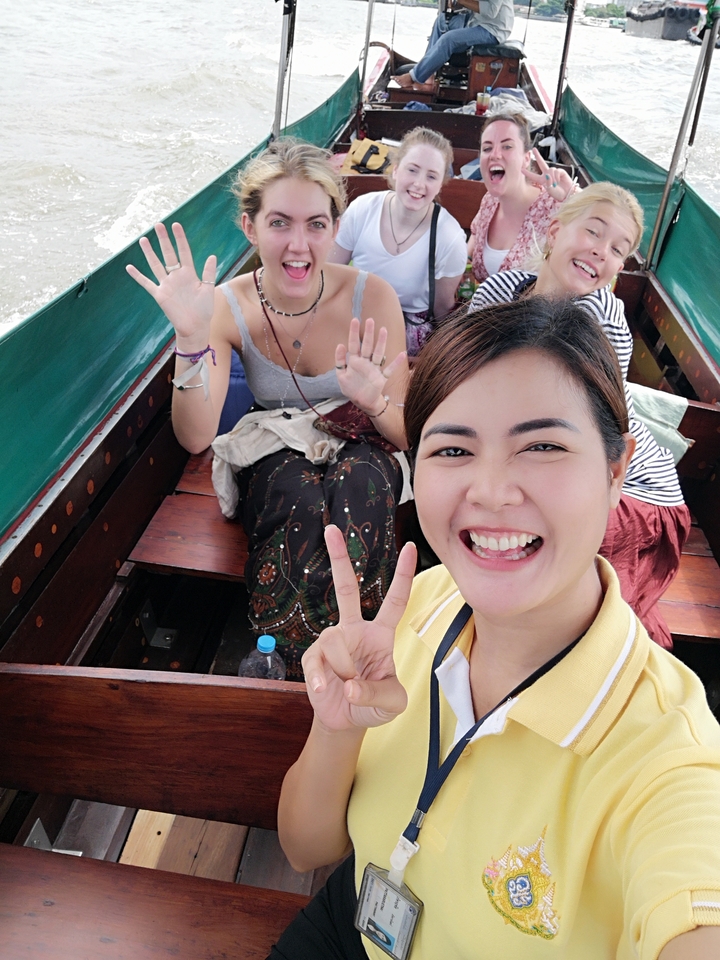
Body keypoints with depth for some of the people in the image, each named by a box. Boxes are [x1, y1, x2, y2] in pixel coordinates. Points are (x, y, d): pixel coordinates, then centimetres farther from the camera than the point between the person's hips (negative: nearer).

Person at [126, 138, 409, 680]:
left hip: (359, 448, 0)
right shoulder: (229, 306, -11)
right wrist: (192, 338, -35)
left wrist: (375, 400, -34)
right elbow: (196, 438, -20)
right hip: (275, 457, 1)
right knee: (300, 493, -34)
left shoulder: (372, 297, -14)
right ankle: (299, 670, -13)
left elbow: (407, 435, -10)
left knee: (360, 483, -35)